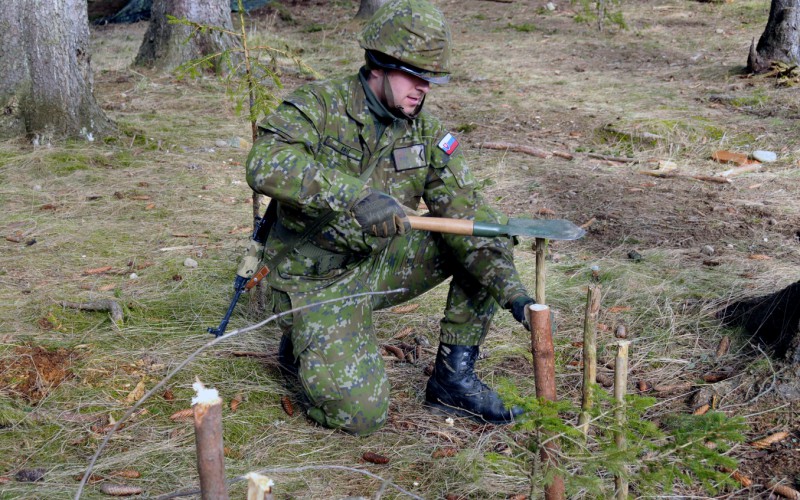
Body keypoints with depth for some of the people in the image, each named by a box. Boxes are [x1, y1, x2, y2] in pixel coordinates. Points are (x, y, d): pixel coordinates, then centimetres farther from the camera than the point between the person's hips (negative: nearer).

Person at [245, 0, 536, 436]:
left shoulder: (426, 133, -1)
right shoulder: (318, 106, -17)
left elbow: (465, 210, -7)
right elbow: (265, 164, -36)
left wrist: (512, 290, -19)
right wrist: (357, 196, -47)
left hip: (378, 265, 6)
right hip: (316, 280, -5)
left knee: (486, 245, -8)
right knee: (360, 413, -19)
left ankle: (453, 377, 1)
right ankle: (305, 343, 13)